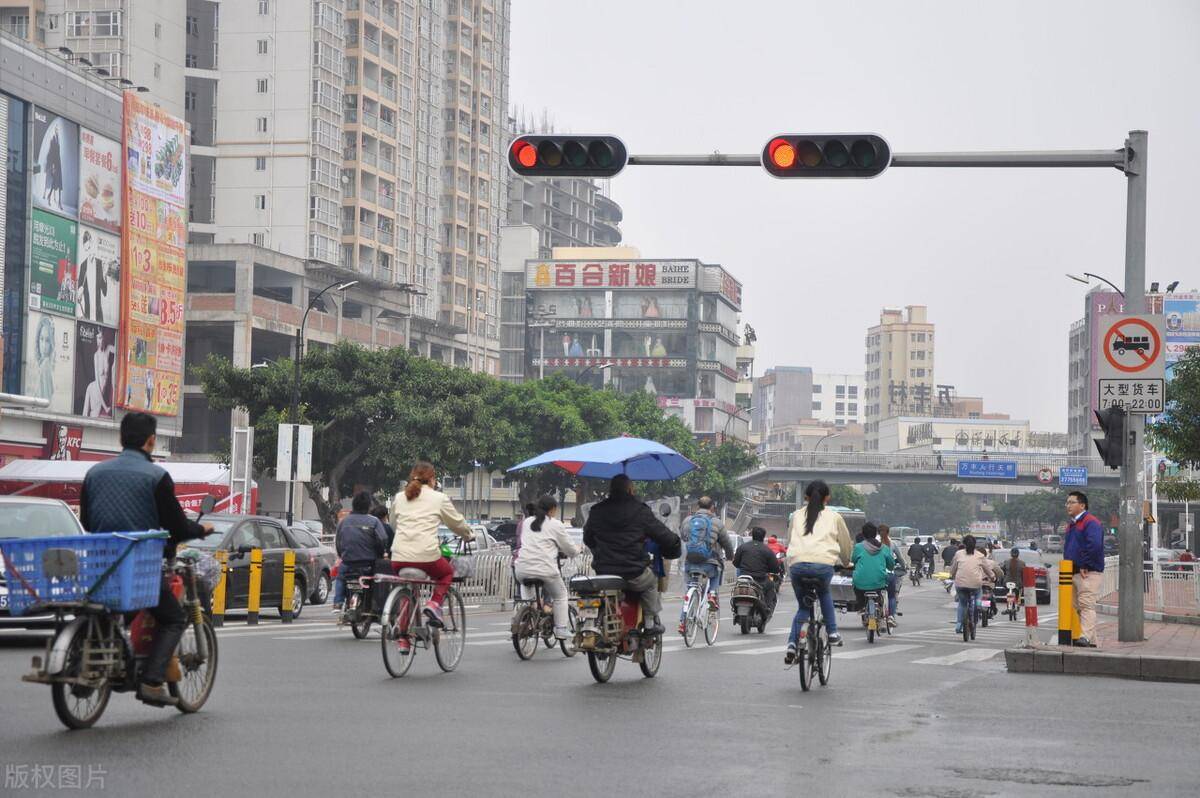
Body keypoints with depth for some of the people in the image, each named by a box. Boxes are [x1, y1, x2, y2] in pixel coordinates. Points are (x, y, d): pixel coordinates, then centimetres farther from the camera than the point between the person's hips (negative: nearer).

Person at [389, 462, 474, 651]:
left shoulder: (399, 498, 14)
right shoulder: (439, 498, 5)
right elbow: (457, 523, 16)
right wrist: (469, 536, 36)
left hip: (399, 557, 3)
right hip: (427, 556, -3)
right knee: (447, 572, 28)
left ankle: (403, 638, 16)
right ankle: (434, 603, 5)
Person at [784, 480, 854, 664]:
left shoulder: (797, 516, 24)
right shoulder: (834, 517, 19)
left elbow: (789, 542, 28)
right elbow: (846, 545, 27)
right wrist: (846, 563, 47)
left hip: (797, 564, 1)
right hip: (823, 564, -1)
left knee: (803, 606, 20)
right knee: (824, 593, 33)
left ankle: (792, 644, 0)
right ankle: (832, 632, 22)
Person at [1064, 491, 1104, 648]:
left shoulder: (1091, 523, -11)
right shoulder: (1072, 525, 21)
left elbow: (1094, 545, -25)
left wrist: (1084, 566, -20)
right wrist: (1068, 567, 15)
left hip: (1088, 574, -10)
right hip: (1073, 573, 10)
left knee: (1086, 605, -17)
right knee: (1076, 607, 9)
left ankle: (1086, 636, -27)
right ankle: (1091, 641, 13)